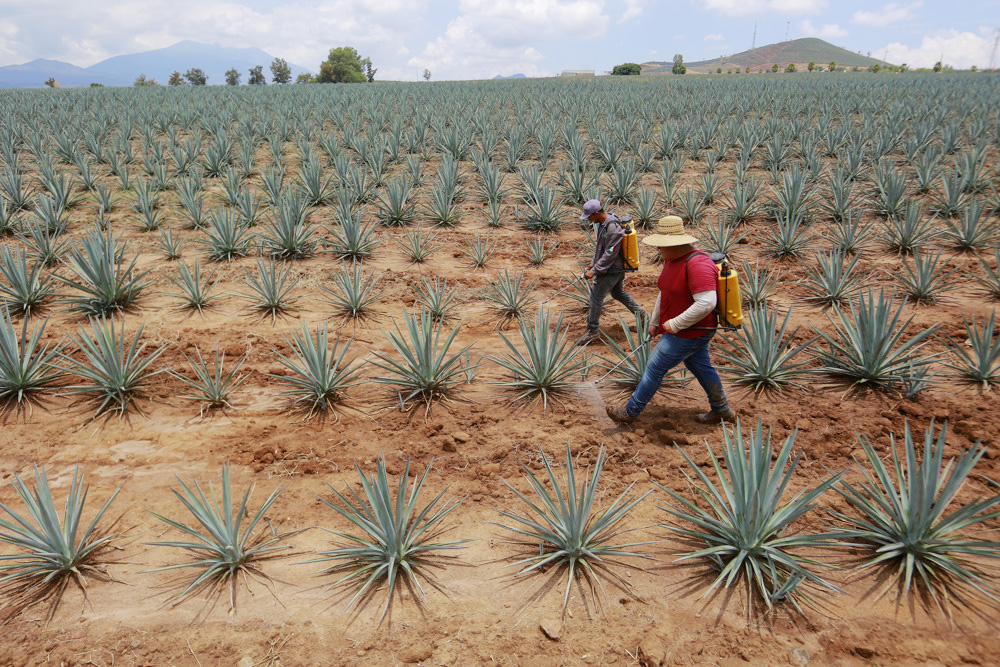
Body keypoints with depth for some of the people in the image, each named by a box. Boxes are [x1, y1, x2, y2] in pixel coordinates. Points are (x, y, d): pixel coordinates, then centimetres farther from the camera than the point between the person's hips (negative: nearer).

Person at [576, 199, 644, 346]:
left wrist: (594, 271, -23)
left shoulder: (613, 228, -26)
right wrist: (594, 262, 16)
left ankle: (592, 331, 4)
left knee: (596, 297, -5)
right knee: (618, 293, 24)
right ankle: (642, 315, 37)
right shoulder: (603, 224, 5)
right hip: (618, 268, 10)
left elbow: (609, 255, -26)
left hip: (612, 270, -10)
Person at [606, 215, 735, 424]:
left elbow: (706, 303, -34)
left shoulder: (697, 264, -27)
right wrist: (654, 322, 20)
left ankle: (631, 411, 13)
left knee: (654, 368, -1)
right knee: (700, 367, 21)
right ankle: (721, 410, 38)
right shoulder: (671, 259, 5)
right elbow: (665, 293, 17)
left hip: (690, 332, -10)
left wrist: (674, 325, -26)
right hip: (684, 329, 10)